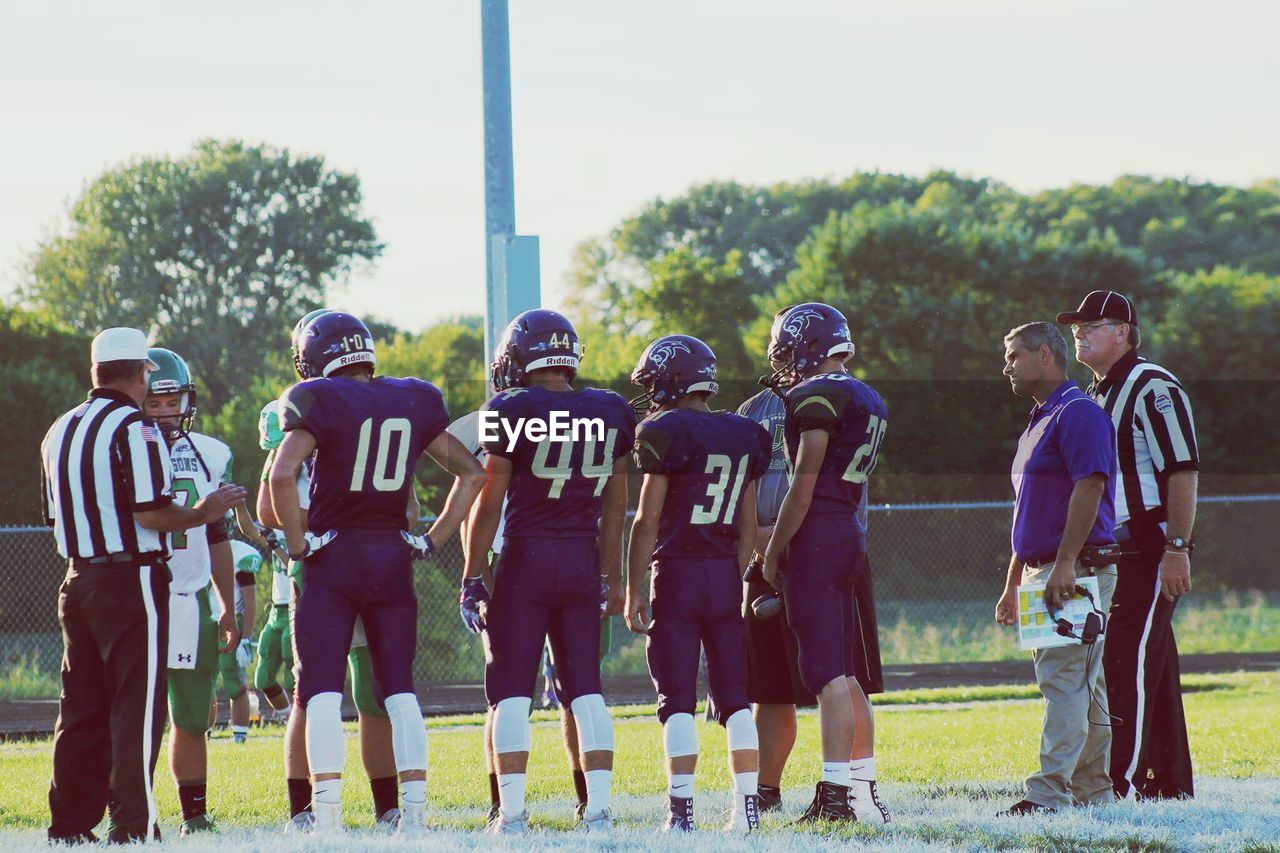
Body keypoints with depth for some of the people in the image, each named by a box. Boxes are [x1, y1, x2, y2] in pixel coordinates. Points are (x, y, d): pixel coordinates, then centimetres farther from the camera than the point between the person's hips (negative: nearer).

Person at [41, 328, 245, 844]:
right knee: (136, 706, -3)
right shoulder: (135, 428, -13)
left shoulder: (60, 433, 12)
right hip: (132, 581, -7)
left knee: (82, 708, 12)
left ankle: (70, 823, 13)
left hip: (78, 581, 7)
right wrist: (204, 512, -2)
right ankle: (132, 825, -5)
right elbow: (151, 513, -17)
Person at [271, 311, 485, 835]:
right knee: (399, 688, 9)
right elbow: (470, 473, 12)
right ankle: (414, 808, 2)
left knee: (321, 690, -2)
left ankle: (328, 813, -11)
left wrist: (299, 544, -10)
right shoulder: (414, 403, 8)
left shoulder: (319, 402, -8)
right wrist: (432, 541, 11)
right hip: (393, 558, 4)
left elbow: (282, 476, -21)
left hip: (334, 558, -4)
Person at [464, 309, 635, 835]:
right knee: (584, 688, 8)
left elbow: (488, 503, -6)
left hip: (526, 559, -4)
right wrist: (610, 576, 20)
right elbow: (615, 507, 12)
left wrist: (473, 576, 1)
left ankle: (512, 811, -4)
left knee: (511, 692, 1)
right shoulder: (610, 413, 5)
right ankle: (599, 809, 4)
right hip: (583, 561, 4)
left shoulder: (511, 413, -9)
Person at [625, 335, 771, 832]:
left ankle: (681, 810, -8)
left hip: (677, 572, -5)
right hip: (726, 574, 5)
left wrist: (633, 591, -3)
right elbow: (748, 528, 13)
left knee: (677, 701, -3)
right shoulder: (745, 437, 10)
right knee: (733, 698, 9)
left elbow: (648, 522, -8)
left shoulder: (666, 433, -8)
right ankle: (748, 805, 5)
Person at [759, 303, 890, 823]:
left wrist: (773, 551, -7)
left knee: (829, 674, -11)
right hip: (852, 534, 9)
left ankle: (835, 794, -14)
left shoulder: (817, 396, -10)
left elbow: (804, 485, -13)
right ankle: (863, 789, 13)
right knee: (848, 676, 12)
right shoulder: (869, 401, 17)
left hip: (816, 539, -9)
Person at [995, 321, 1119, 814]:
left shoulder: (1078, 413, -10)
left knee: (1064, 681, -14)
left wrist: (1065, 565, -26)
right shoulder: (1038, 422, 22)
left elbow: (1089, 487, -20)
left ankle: (1050, 795, -19)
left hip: (1078, 569, -10)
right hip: (1043, 571, 10)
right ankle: (1093, 792, 12)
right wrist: (1013, 585, 24)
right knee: (1084, 686, 10)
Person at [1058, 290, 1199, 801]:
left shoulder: (1152, 388, -10)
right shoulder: (1097, 396, 19)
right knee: (1150, 670, 11)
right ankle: (1168, 785, 15)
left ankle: (1117, 783, -17)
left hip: (1151, 550, -9)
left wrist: (1176, 549, -22)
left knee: (1128, 666, -14)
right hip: (1113, 553, 9)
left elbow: (1183, 470, -16)